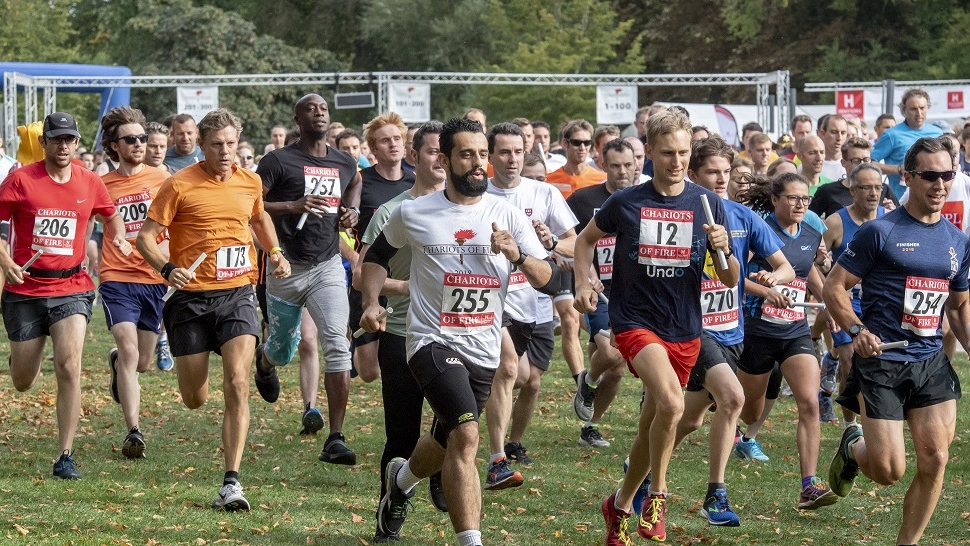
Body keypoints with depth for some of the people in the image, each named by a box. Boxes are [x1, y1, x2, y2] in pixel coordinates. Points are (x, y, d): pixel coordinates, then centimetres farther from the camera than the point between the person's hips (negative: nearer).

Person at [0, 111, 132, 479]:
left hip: (71, 288, 0)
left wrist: (119, 237, 2)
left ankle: (65, 457, -15)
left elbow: (111, 215, 22)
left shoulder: (89, 183, 3)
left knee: (69, 366, -20)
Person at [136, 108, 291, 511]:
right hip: (192, 296, -2)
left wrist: (275, 253, 14)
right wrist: (167, 268, -23)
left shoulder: (250, 182, 7)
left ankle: (231, 482, -16)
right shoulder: (179, 185, -6)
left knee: (237, 384, -17)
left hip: (237, 293, 2)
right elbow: (145, 236, -5)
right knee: (194, 400, 7)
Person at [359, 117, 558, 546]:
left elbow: (549, 282, -1)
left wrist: (518, 255, -19)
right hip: (432, 341, -4)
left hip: (484, 349, 4)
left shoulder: (508, 216, 2)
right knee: (465, 435, -25)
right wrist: (371, 302, 4)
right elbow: (376, 255, 19)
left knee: (447, 443, 20)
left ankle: (401, 479, 54)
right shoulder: (412, 214, -1)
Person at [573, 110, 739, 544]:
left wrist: (724, 250, -18)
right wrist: (583, 284, 3)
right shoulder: (625, 203, -2)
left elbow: (730, 280, 3)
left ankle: (621, 505, 36)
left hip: (685, 330, 3)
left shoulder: (707, 204, 1)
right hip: (635, 322, -3)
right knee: (671, 402, -29)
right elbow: (586, 239, 18)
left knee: (651, 427, 13)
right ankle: (657, 496, -11)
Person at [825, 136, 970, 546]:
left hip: (932, 364, 5)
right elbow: (834, 287, -6)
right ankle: (853, 447, 29)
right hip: (880, 362, -5)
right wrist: (857, 331, -22)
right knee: (889, 471, -6)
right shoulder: (880, 232, -8)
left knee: (934, 460, -4)